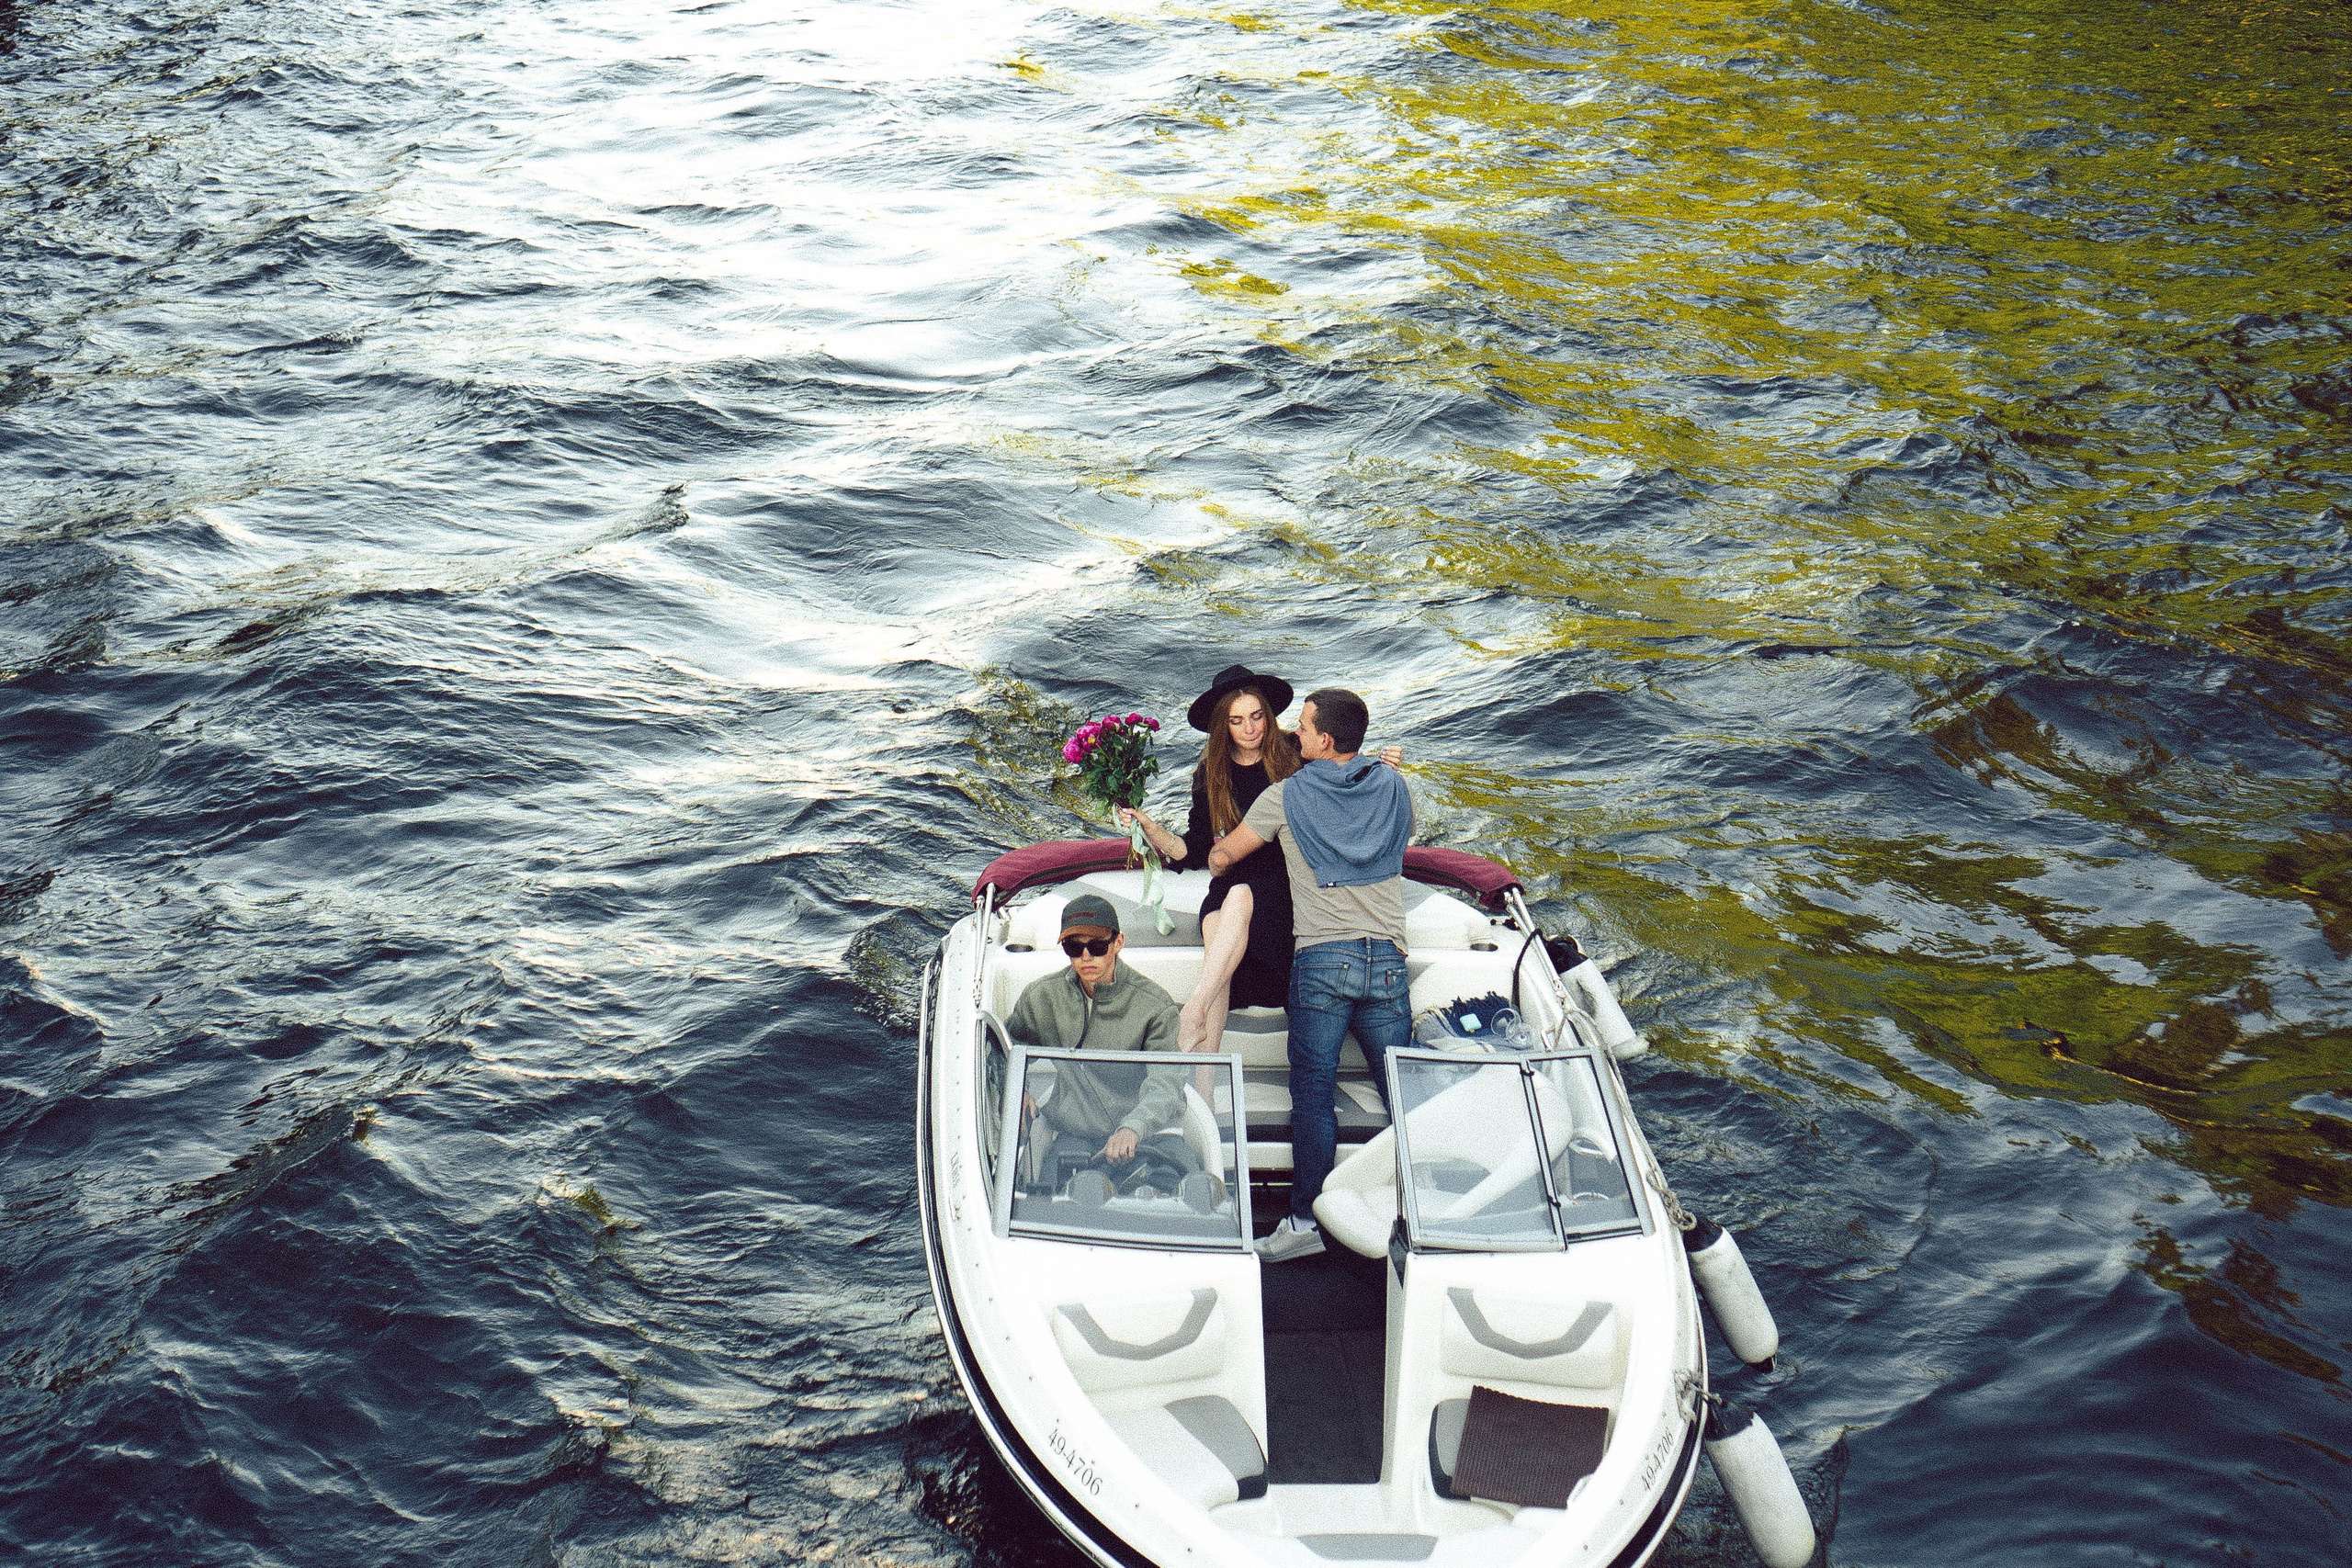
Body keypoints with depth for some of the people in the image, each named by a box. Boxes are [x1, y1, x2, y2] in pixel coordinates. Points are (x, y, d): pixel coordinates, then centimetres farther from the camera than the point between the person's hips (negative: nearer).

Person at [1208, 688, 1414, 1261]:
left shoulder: (1287, 796, 0)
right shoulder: (1394, 789, 9)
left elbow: (1220, 856, 10)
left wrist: (1217, 858, 34)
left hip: (1321, 958, -3)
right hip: (1388, 958, 3)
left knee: (1313, 1095, 0)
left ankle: (1305, 1220, -1)